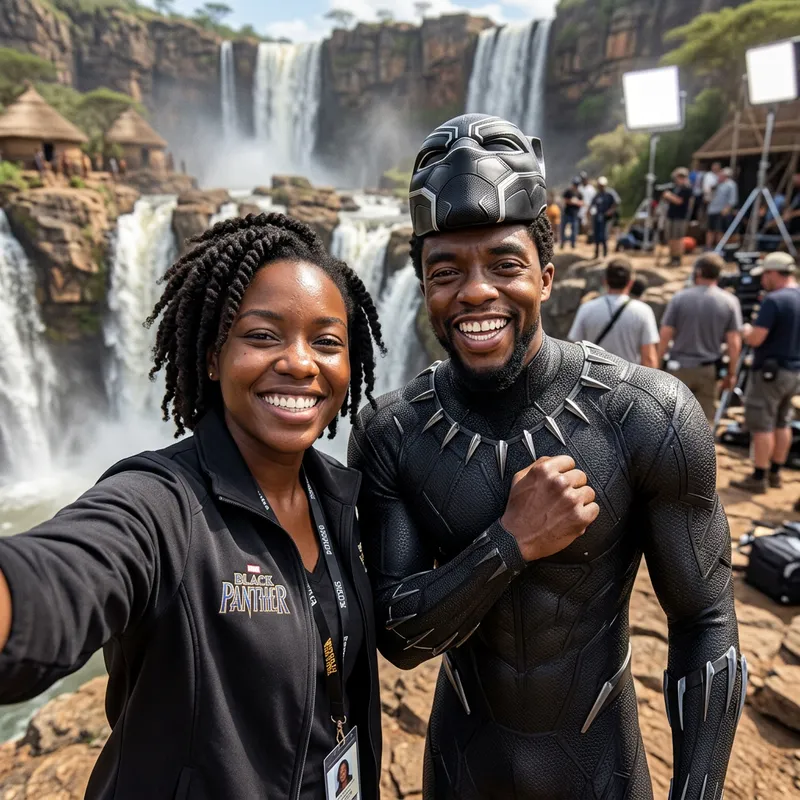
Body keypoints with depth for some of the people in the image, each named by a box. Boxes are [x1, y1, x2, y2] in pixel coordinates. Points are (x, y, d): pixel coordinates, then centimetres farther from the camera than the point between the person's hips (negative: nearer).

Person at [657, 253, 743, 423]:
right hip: (708, 370, 1)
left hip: (680, 367, -1)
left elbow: (665, 335, -9)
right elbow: (734, 343, -6)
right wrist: (731, 373, 5)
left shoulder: (680, 298, -7)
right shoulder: (729, 302, -4)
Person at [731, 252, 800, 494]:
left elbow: (755, 339, -23)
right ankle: (775, 474, 25)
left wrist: (746, 330, -2)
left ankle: (758, 478, 5)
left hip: (770, 371, -9)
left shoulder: (774, 300, -20)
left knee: (762, 426, -1)